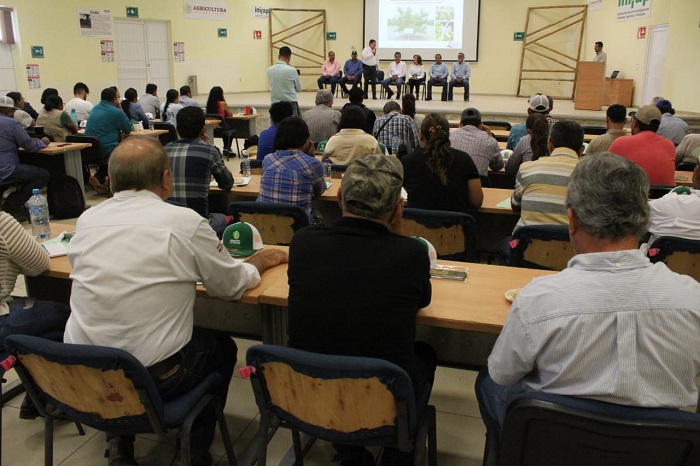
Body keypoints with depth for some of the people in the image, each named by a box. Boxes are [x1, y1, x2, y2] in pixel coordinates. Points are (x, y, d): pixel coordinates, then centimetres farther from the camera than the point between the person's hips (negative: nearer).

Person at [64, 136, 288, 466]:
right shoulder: (184, 222, -13)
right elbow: (232, 285, -2)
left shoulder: (86, 220, -1)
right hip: (151, 377, -4)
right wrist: (259, 261, 18)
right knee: (222, 346, 24)